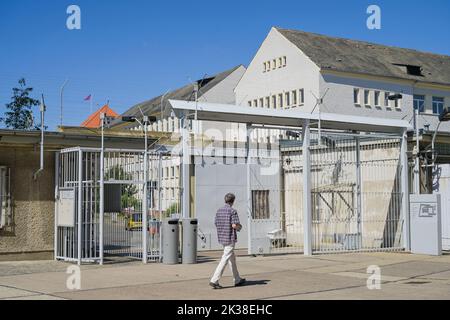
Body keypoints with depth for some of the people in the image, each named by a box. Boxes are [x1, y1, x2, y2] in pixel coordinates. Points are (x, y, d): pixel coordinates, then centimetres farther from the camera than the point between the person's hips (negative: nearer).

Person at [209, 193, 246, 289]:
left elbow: (216, 224, 12)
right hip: (230, 238, -8)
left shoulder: (219, 211, 8)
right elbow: (235, 225, -21)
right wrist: (239, 227, 2)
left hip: (222, 238, 8)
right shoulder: (232, 211, -13)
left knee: (232, 259, 17)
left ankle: (237, 280, 25)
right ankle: (214, 280, -12)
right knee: (225, 260, -7)